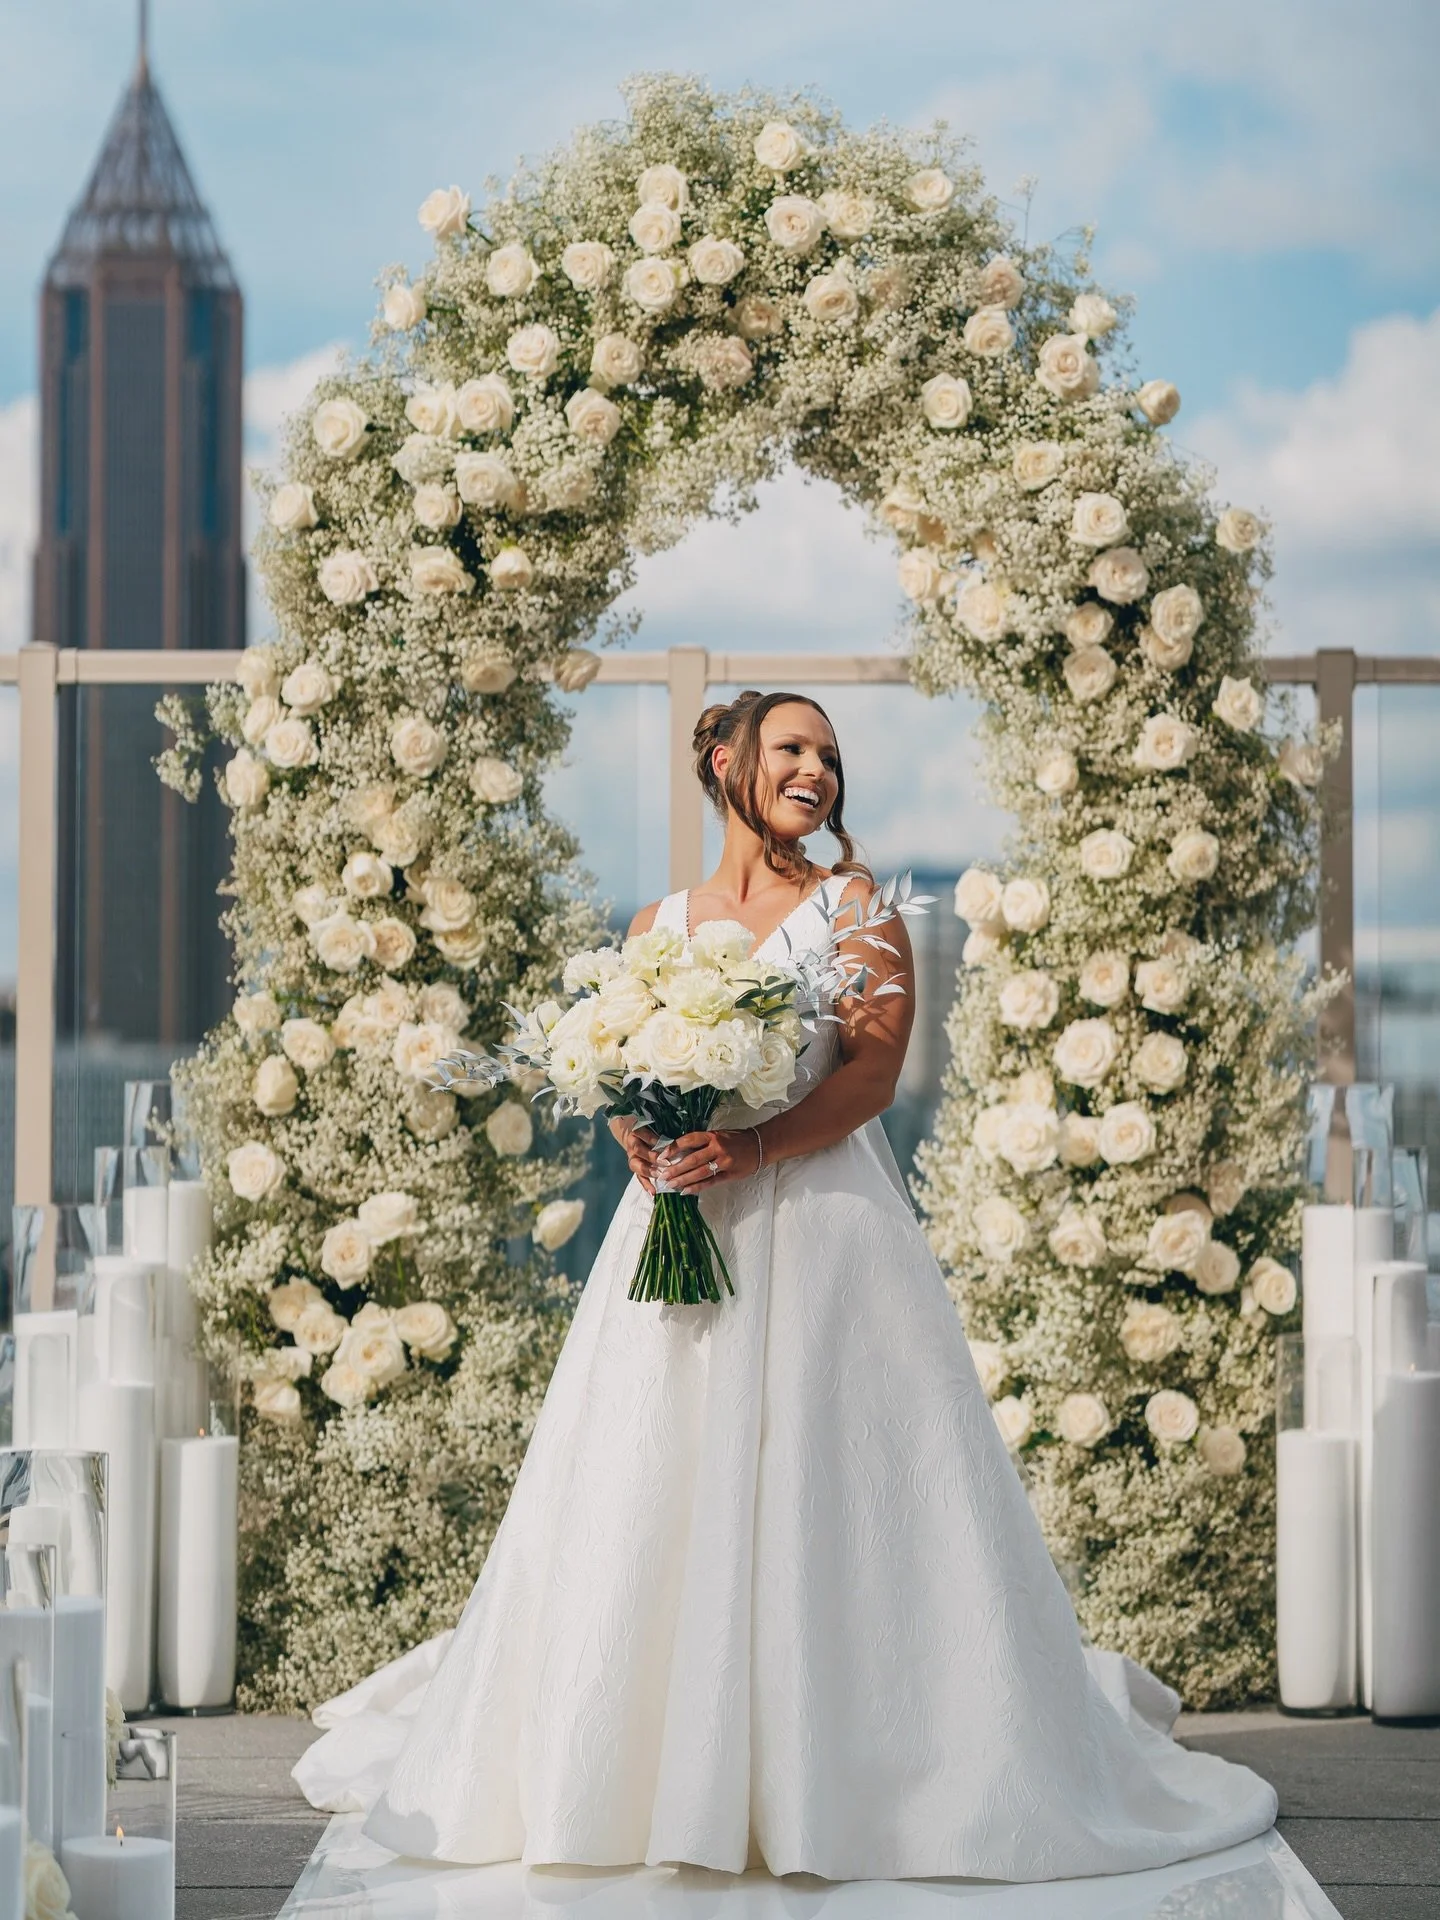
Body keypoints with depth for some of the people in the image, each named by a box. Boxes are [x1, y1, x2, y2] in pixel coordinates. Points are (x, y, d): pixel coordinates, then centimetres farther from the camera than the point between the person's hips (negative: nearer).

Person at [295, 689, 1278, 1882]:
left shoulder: (854, 904, 4)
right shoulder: (659, 924, 14)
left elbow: (873, 1071, -6)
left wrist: (753, 1146, -20)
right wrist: (644, 1145, -10)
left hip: (818, 1223, -3)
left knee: (826, 1490, -5)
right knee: (654, 1494, 2)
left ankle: (836, 1762, 3)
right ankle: (651, 1756, 12)